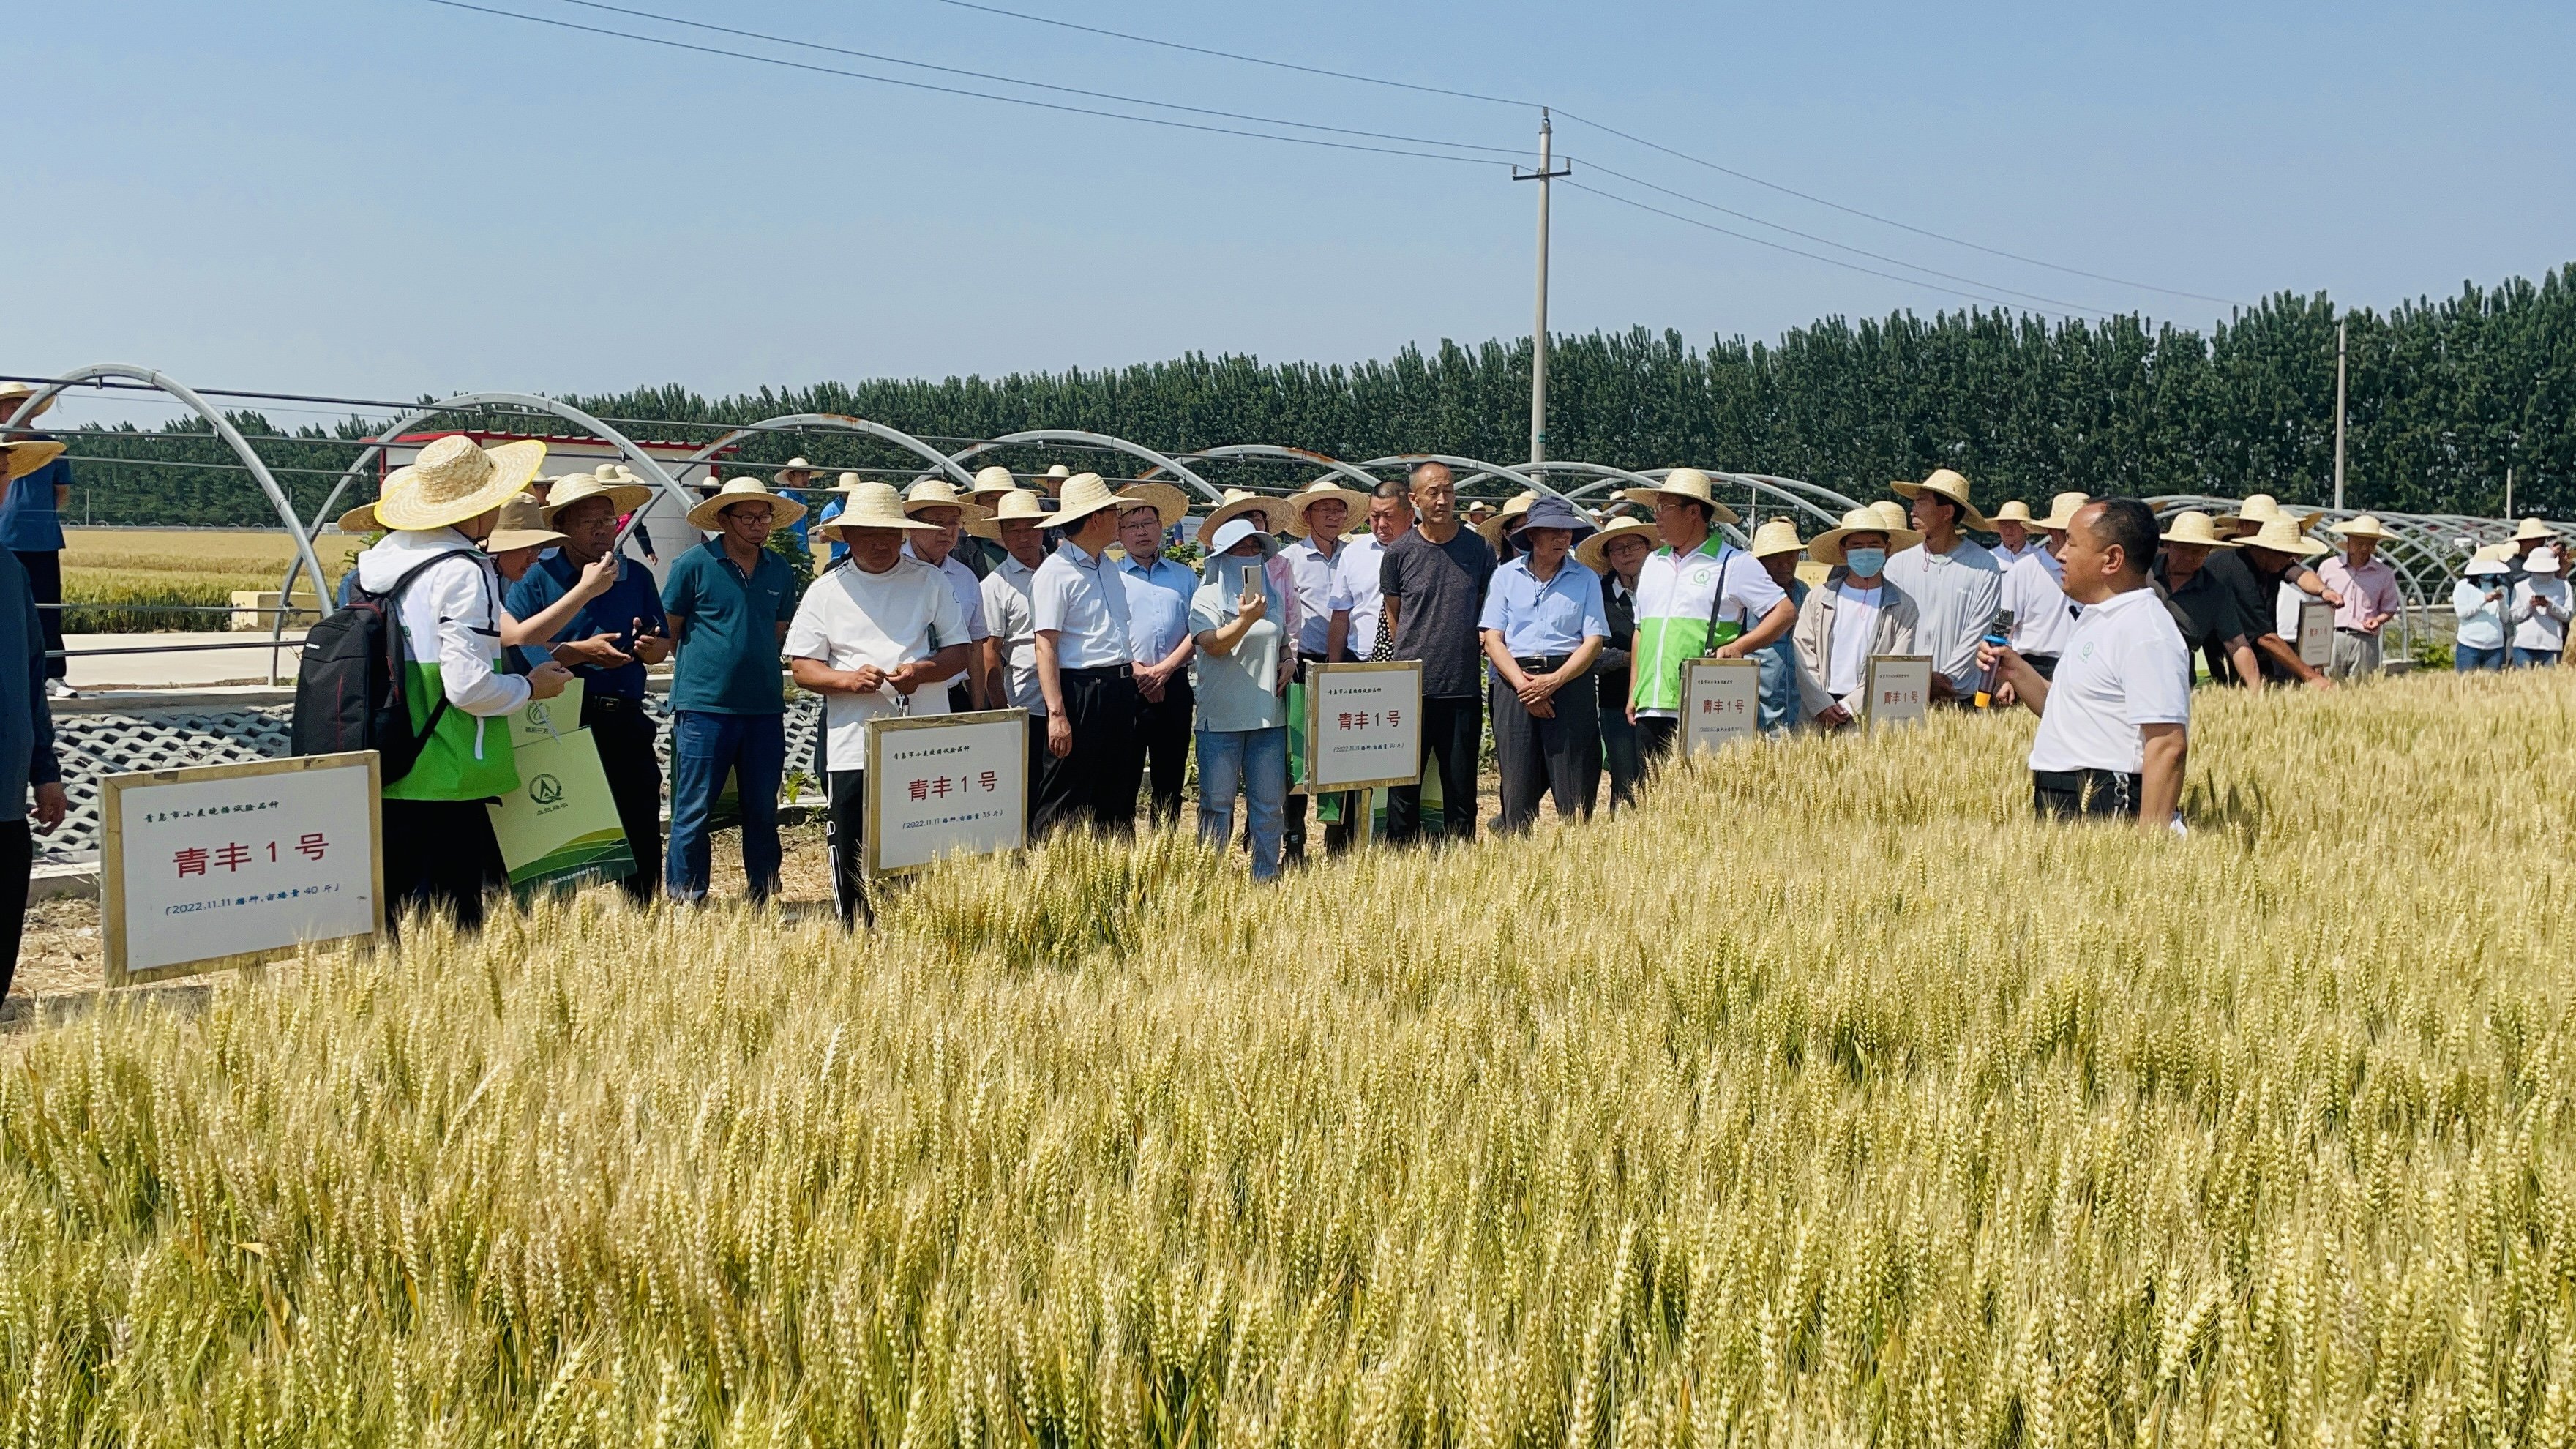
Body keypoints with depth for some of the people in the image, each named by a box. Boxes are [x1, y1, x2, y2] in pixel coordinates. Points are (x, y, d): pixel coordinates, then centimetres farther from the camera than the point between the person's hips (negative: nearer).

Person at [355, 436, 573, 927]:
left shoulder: (378, 562, 10)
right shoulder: (462, 571, -15)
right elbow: (469, 687, -20)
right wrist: (531, 686, -2)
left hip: (382, 780, 8)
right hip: (442, 784, -8)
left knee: (387, 929, 14)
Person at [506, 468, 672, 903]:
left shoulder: (637, 576, 13)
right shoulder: (538, 578, -1)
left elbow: (661, 647, 16)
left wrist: (650, 646, -8)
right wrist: (582, 651, -16)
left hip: (625, 720, 4)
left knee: (642, 835, 5)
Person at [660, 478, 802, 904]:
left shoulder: (779, 571, 10)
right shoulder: (693, 564, -4)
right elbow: (667, 632, 3)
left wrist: (764, 676, 14)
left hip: (764, 708, 4)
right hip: (704, 707, -4)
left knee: (763, 809, 10)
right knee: (694, 809, -1)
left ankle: (761, 897, 20)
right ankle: (685, 901, 6)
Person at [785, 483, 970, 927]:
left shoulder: (932, 582, 10)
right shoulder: (825, 592, 9)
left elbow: (961, 650, 9)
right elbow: (802, 669, 5)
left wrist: (923, 670, -12)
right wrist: (848, 679, -14)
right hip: (854, 748, 0)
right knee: (853, 861, 3)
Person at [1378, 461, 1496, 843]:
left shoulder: (1479, 550, 3)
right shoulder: (1399, 553, 1)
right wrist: (1414, 656, 10)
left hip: (1464, 689, 1)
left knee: (1461, 790, 5)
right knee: (1404, 789, 2)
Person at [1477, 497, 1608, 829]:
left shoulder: (1586, 579, 8)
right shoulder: (1506, 575, 10)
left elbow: (1594, 641, 0)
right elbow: (1492, 638, 3)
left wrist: (1555, 681, -13)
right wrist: (1522, 683, -11)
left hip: (1570, 682, -1)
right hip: (1514, 683, 1)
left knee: (1575, 791, -4)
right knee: (1517, 787, -1)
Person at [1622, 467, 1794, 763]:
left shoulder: (1733, 564, 1)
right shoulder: (1652, 563, 20)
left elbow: (1786, 612, -3)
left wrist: (1739, 647, -14)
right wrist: (1633, 693, 17)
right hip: (1651, 709, 6)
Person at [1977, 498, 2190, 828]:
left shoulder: (2146, 633, -16)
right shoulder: (2096, 621, 17)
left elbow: (2169, 746, -23)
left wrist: (2151, 838, -28)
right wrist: (2016, 672, 11)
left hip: (2107, 812, -10)